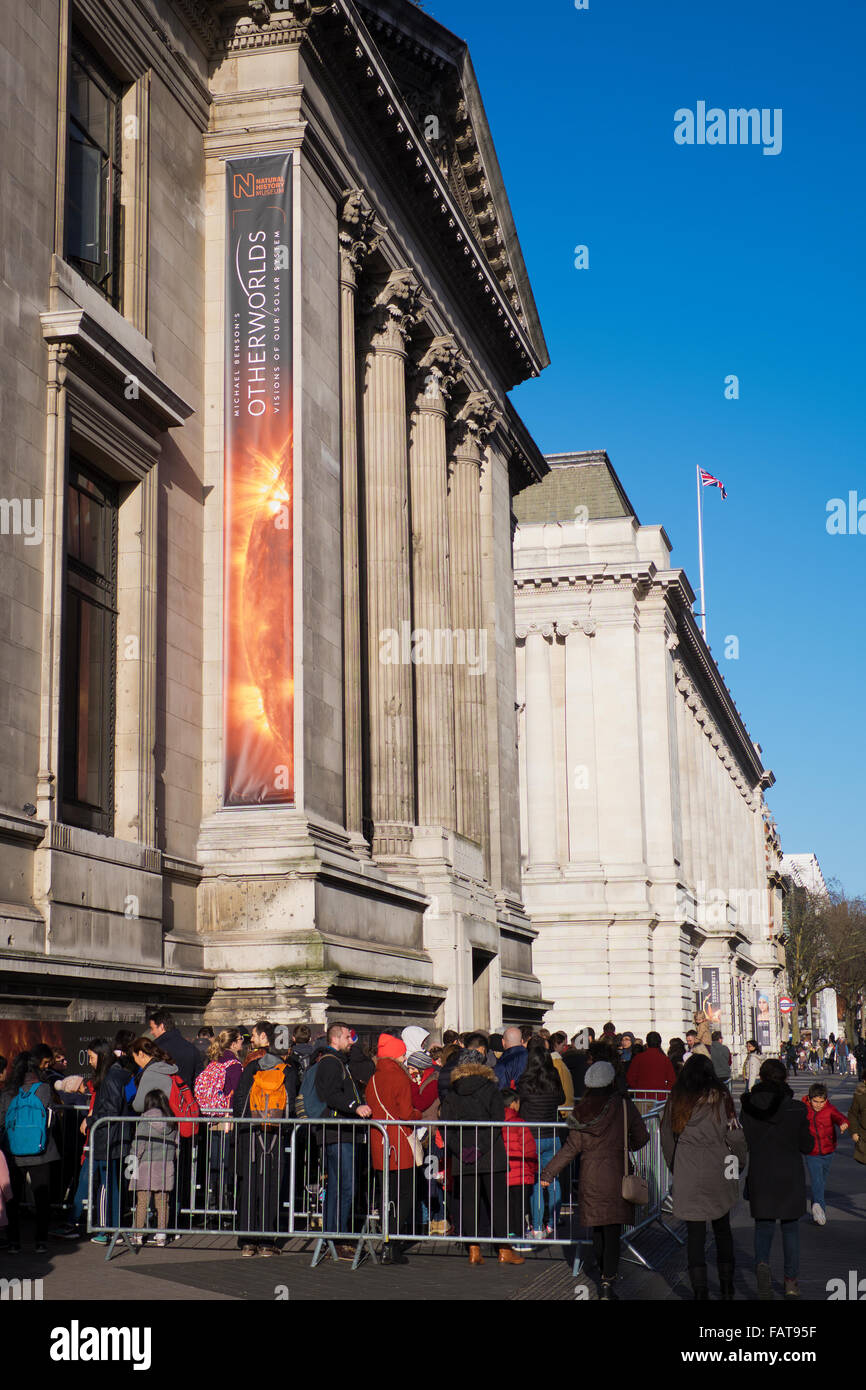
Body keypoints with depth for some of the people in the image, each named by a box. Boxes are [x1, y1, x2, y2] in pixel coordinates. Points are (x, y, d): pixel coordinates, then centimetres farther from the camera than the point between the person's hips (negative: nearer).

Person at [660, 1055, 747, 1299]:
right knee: (722, 1229, 16)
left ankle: (700, 1290, -1)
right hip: (719, 1174, 0)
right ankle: (727, 1286, 21)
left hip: (688, 1176, 0)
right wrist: (739, 1163, 10)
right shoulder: (720, 1097, -4)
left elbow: (667, 1136, 8)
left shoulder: (676, 1100, 2)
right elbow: (734, 1135, -5)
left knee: (695, 1233, 4)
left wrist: (675, 1168, 19)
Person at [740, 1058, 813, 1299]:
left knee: (763, 1225, 15)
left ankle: (762, 1262, -13)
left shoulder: (748, 1107, -9)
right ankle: (791, 1281, 21)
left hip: (759, 1176, 0)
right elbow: (807, 1146, -3)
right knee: (790, 1226, 17)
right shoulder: (796, 1109, -12)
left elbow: (742, 1143, -3)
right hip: (790, 1177, 0)